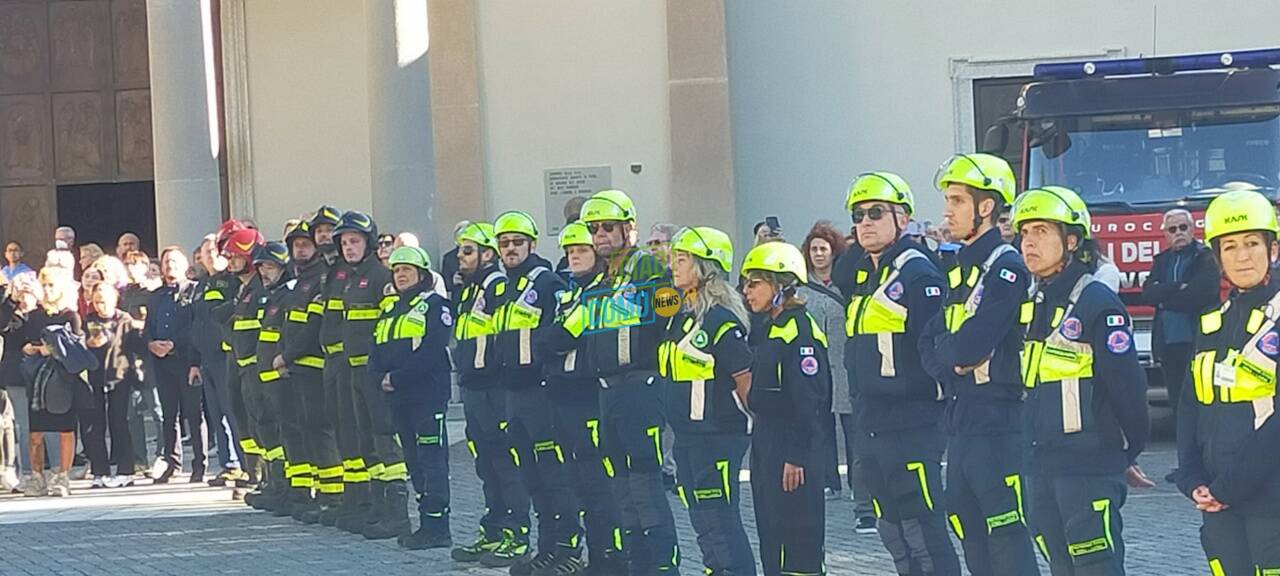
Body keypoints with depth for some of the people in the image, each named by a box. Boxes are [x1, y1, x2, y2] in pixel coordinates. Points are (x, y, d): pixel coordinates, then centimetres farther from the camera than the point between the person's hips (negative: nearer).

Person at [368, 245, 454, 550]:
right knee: (413, 461, 9)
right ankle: (427, 524, 13)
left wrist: (397, 378, -16)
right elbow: (376, 355, 16)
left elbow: (432, 352, -16)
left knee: (431, 460, -9)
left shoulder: (435, 305, -4)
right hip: (398, 399, 8)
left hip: (427, 396, -8)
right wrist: (381, 378, -5)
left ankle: (436, 527, -9)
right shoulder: (389, 311, 21)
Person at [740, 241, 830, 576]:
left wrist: (797, 456, -22)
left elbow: (808, 400, -20)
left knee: (799, 536, -7)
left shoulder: (801, 331, -15)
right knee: (770, 535, 13)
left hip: (793, 446, -10)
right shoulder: (766, 331, 15)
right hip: (765, 441, 10)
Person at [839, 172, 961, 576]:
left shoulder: (918, 274, -11)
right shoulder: (861, 275, 17)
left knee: (923, 531, -9)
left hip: (911, 428, -9)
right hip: (872, 428, 9)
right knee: (893, 534, 14)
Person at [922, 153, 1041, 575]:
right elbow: (929, 352, 13)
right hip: (960, 425, 9)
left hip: (999, 425, -9)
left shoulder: (1007, 269, -12)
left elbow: (970, 345, -21)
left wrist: (948, 347, 1)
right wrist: (954, 361, -8)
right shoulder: (959, 269, 17)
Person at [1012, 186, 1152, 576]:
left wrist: (1130, 453, -3)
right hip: (1040, 466, 8)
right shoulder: (1030, 306, 14)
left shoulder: (1097, 304, -12)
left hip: (1089, 470, -8)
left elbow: (1128, 386, -13)